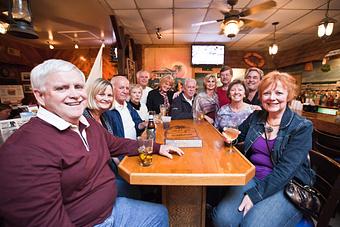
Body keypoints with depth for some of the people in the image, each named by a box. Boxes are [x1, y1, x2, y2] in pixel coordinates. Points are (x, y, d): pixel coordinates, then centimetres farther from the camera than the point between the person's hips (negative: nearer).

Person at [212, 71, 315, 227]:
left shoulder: (302, 127, -7)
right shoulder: (255, 117, 4)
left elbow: (286, 169, -16)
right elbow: (238, 134, 21)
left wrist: (255, 193, -22)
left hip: (287, 186, -2)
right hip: (251, 177, 3)